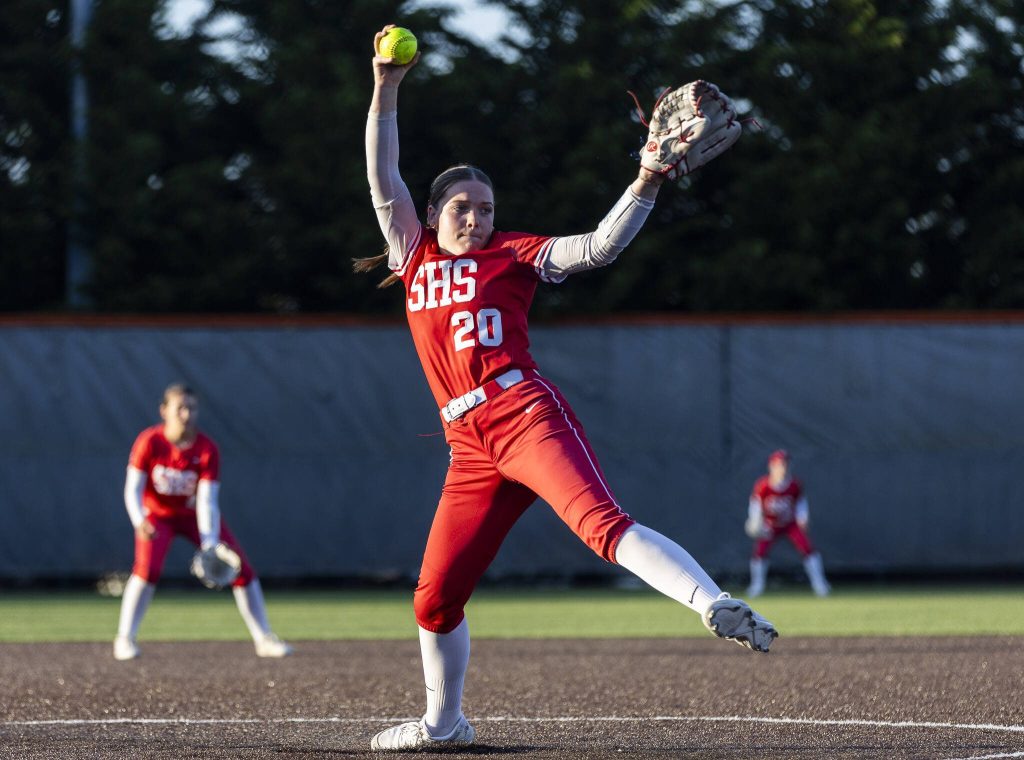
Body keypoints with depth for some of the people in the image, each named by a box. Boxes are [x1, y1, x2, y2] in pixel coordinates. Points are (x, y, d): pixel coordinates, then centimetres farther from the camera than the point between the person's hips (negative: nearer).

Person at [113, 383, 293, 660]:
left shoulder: (207, 450, -21)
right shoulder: (150, 442, -23)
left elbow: (207, 500, -26)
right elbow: (133, 489, -22)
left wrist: (210, 543, -38)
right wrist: (139, 522, -43)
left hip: (194, 514, 2)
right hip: (157, 515, -2)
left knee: (241, 567, -5)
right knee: (148, 567, -27)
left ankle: (264, 638, 9)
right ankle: (125, 640, -16)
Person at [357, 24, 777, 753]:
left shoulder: (514, 254, 9)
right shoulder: (415, 256, 19)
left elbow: (598, 247, -1)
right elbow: (384, 179, 14)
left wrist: (646, 186, -14)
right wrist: (386, 89, 6)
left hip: (529, 415, -5)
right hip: (472, 449, 5)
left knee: (600, 520, -30)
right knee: (435, 599, 7)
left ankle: (715, 605, -48)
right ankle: (444, 721, 28)